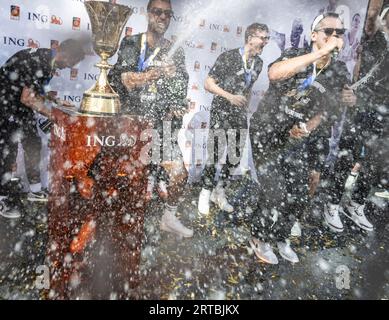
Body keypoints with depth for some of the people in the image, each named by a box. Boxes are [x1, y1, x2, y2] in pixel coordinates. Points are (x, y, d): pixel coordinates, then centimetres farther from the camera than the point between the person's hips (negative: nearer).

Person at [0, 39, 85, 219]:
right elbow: (27, 98, -25)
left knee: (33, 145, 10)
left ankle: (35, 190, 23)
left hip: (21, 104, 9)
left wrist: (56, 102, 4)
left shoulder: (48, 61, 2)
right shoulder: (38, 62, -27)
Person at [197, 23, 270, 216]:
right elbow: (208, 84, -11)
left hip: (240, 115, 6)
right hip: (221, 113, -6)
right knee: (215, 156, -7)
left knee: (235, 158, 6)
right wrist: (230, 97, -19)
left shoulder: (258, 63, 7)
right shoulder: (228, 57, -11)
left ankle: (219, 192, 24)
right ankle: (206, 193, 13)